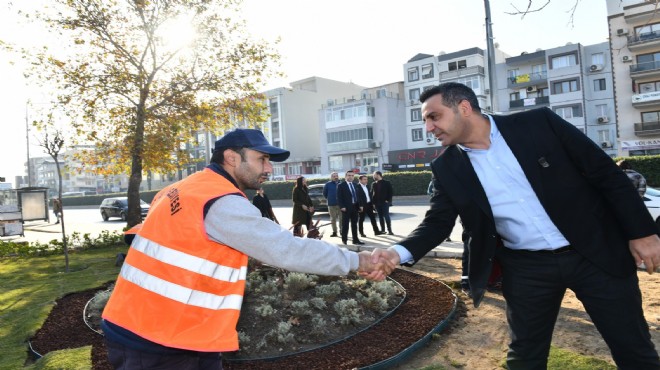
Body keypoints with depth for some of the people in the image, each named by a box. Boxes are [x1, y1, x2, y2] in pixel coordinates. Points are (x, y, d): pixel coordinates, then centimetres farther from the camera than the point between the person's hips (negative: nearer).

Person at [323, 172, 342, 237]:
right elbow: (325, 193, 11)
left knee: (341, 219, 2)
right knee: (333, 219, 6)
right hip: (332, 205, 0)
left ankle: (342, 231, 13)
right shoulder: (328, 184, 1)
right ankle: (334, 232, 13)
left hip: (341, 204, 0)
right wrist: (330, 199, 10)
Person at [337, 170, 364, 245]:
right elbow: (339, 197, -8)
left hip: (355, 207, 6)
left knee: (354, 224, 10)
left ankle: (355, 240, 16)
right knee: (345, 224, 2)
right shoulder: (341, 185, -4)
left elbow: (357, 196, 17)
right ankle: (344, 239, 12)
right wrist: (342, 206, -17)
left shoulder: (355, 185, 14)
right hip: (346, 208, -6)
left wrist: (359, 205, 8)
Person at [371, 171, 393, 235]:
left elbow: (391, 192, -2)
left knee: (386, 216, -5)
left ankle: (389, 230, -1)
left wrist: (388, 200, -12)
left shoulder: (386, 183, -2)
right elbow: (372, 193, 11)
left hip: (385, 202, -4)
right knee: (380, 217, 9)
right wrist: (373, 201, 1)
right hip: (377, 203, 4)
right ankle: (382, 230, 17)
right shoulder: (374, 184, 10)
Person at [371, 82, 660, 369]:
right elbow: (437, 222, -4)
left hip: (597, 252, -1)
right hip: (525, 268, 2)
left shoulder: (539, 123, -10)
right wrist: (399, 252, -21)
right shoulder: (447, 168, -4)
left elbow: (605, 172, -4)